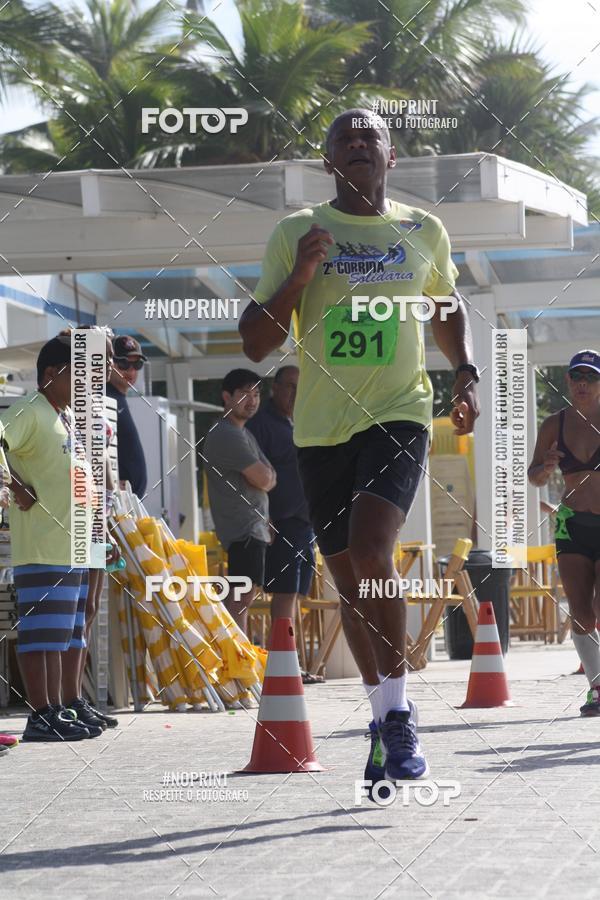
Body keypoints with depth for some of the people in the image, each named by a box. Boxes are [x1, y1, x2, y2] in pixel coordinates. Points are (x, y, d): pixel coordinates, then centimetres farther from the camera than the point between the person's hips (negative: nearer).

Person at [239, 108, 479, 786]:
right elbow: (254, 343, 1)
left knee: (370, 555, -24)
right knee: (349, 579, 9)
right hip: (321, 428, 2)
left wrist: (465, 374, 8)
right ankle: (385, 717, 26)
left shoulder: (424, 233, 7)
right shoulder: (297, 233, 3)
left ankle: (398, 709, -11)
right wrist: (300, 275, -13)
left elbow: (446, 310, 26)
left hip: (398, 416, -2)